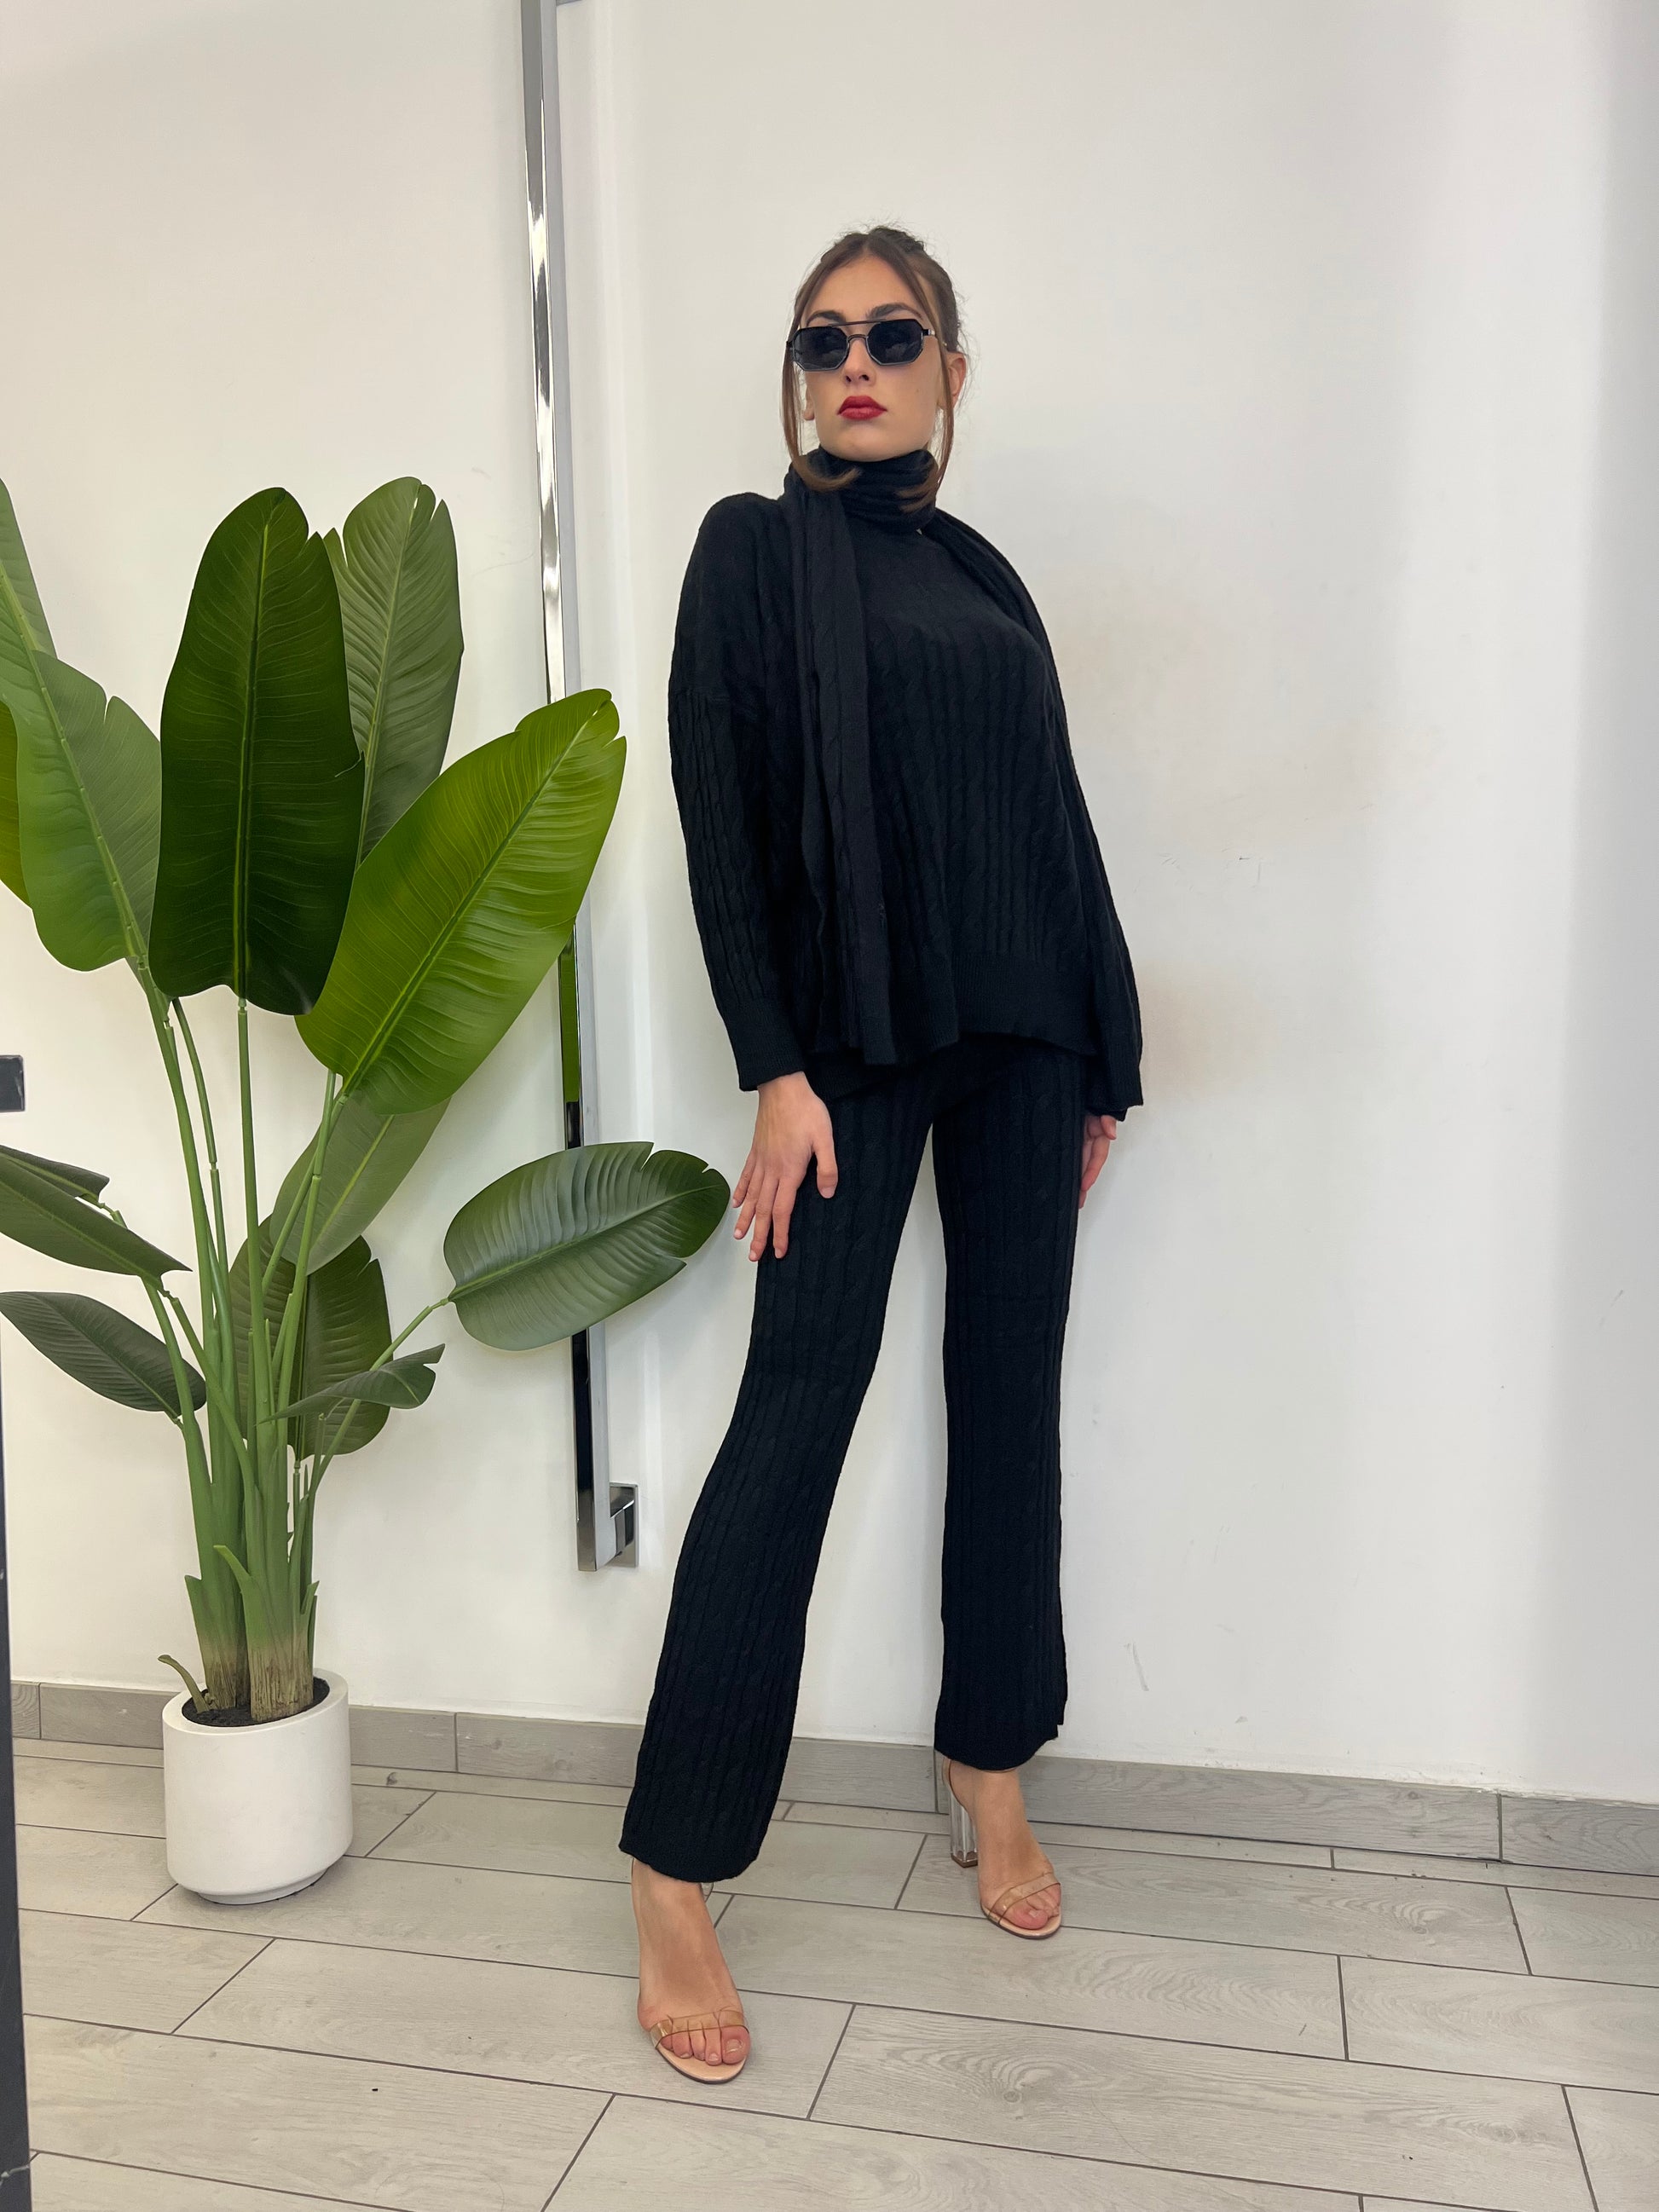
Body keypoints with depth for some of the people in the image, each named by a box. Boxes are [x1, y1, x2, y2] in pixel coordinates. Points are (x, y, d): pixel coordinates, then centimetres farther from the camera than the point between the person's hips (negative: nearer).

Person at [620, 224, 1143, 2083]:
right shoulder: (754, 548, 3)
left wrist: (1099, 1059, 11)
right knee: (797, 1408, -9)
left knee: (1011, 1393, 8)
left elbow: (1051, 818, 15)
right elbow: (720, 817, -6)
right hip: (857, 1028, -5)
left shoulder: (981, 573, 17)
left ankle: (991, 1763, 25)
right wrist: (774, 1071, -15)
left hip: (1021, 1032, 6)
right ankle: (675, 1875, 0)